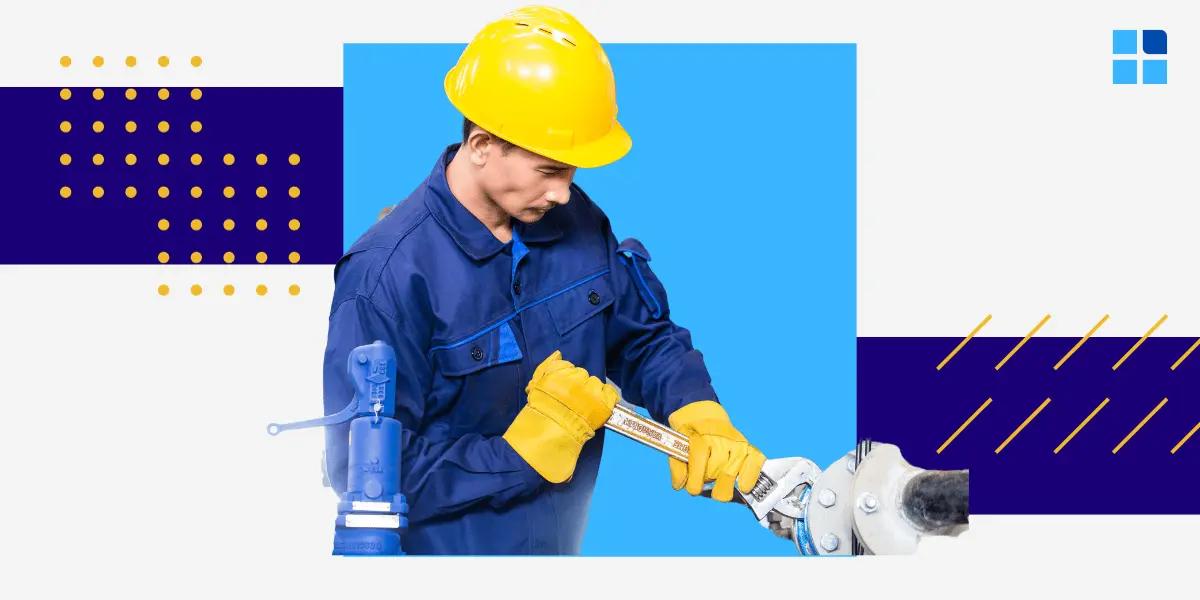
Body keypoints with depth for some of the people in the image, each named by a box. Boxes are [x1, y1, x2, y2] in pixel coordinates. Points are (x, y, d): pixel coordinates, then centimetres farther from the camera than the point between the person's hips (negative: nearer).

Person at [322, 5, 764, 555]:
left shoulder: (578, 221, -7)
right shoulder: (388, 277, -24)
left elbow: (645, 336, 6)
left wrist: (700, 418, -12)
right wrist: (521, 456, -25)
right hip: (443, 548, -6)